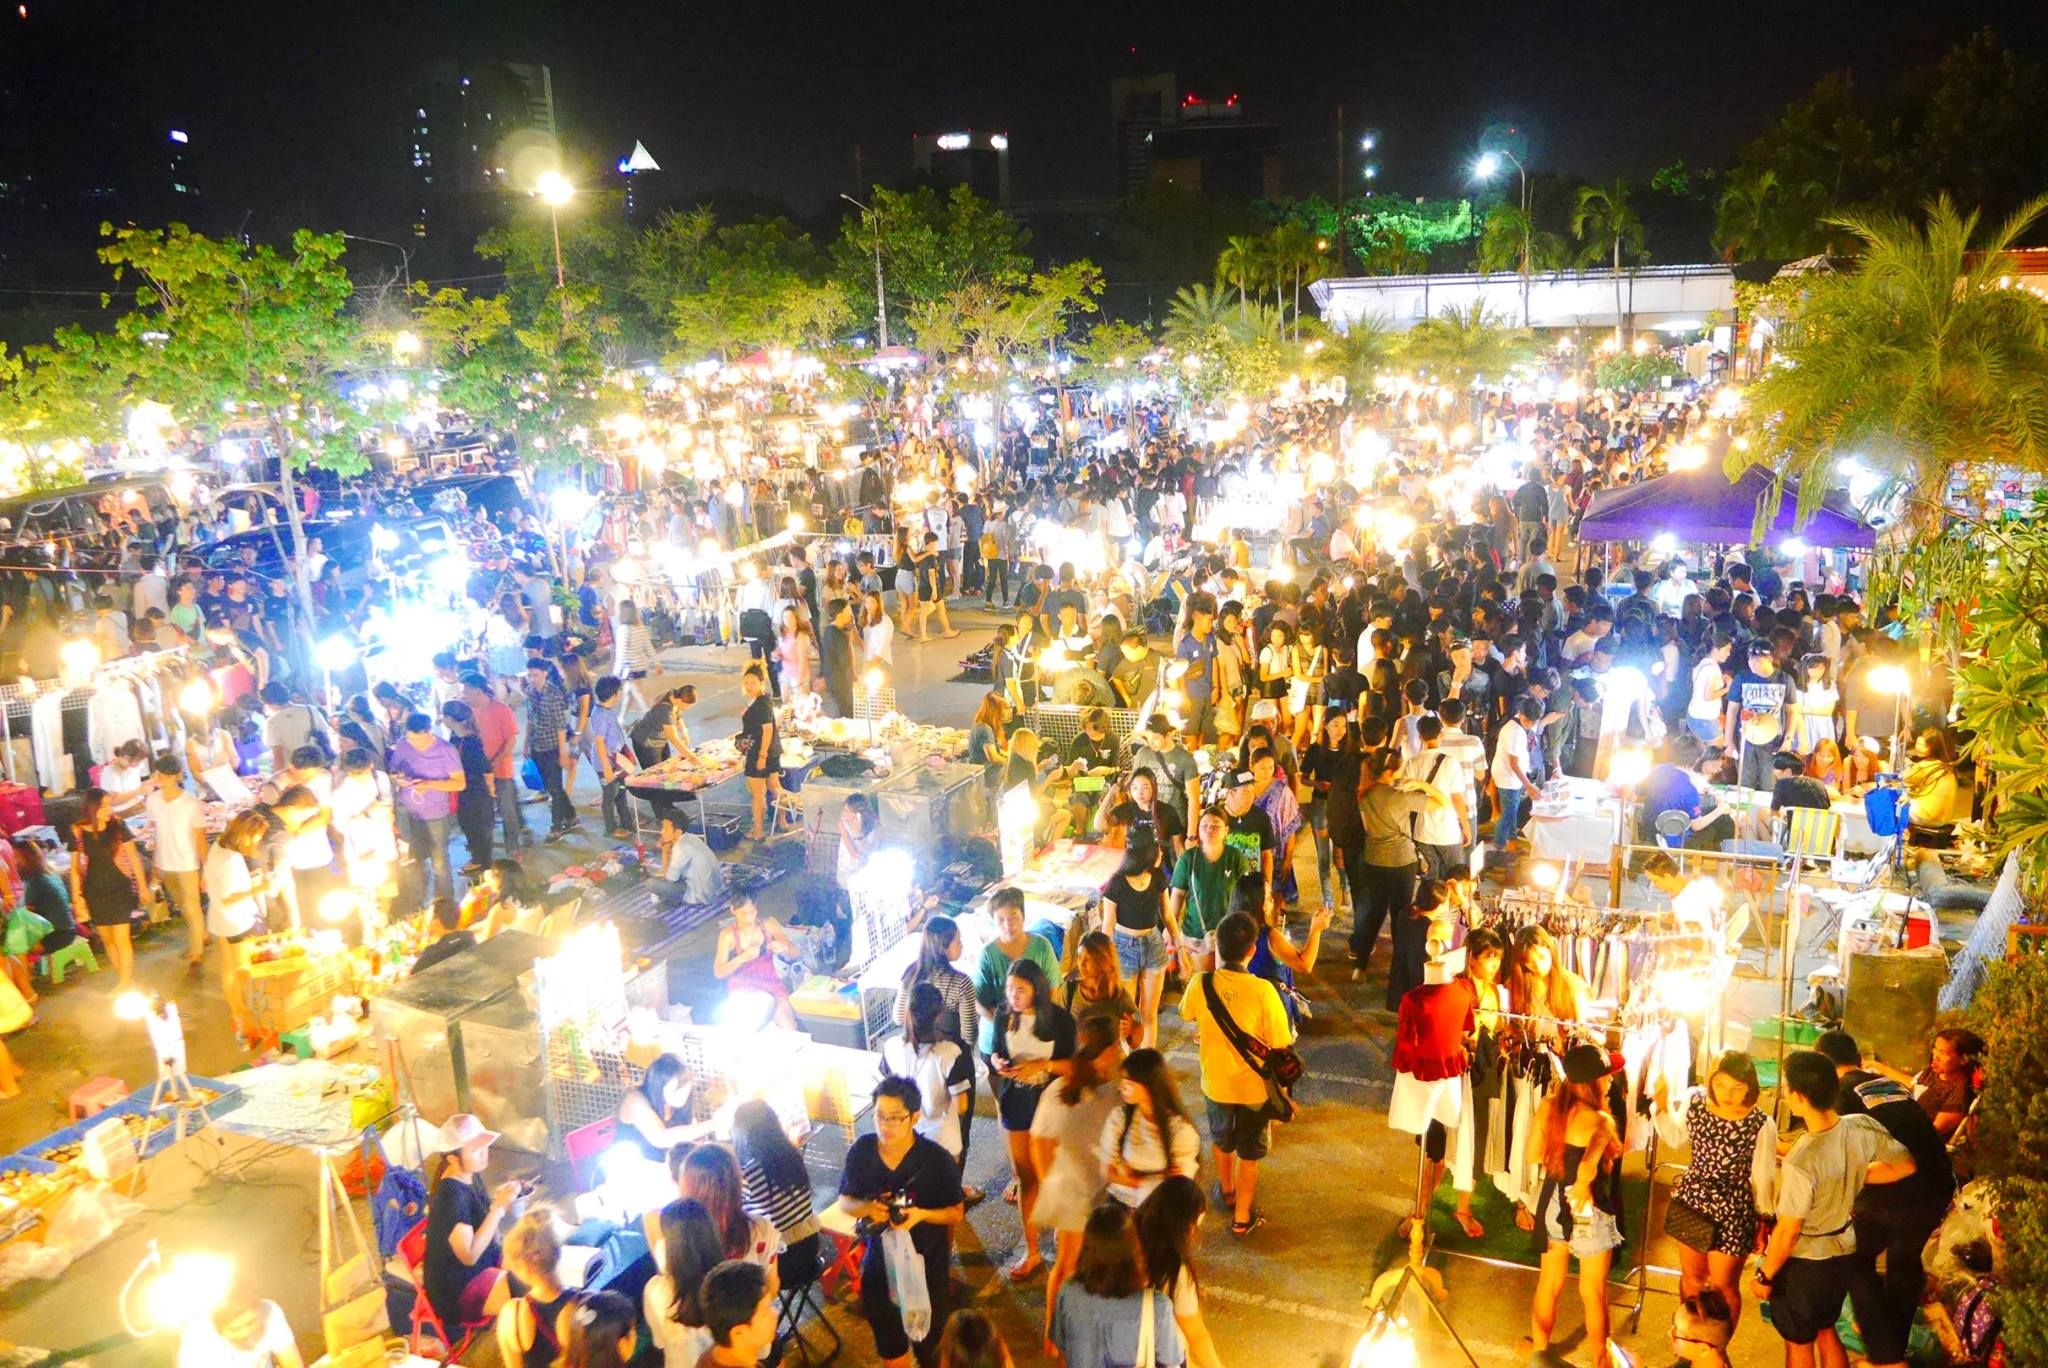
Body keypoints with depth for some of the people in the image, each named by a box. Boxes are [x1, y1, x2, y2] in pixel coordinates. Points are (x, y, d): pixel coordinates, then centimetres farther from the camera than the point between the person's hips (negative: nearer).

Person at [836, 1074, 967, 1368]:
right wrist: (867, 1207, -25)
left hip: (927, 1264, -3)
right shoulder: (861, 1151, -16)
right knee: (889, 1342, 25)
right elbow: (844, 1201, -3)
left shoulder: (938, 1160, -23)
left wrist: (922, 1214, -31)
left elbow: (957, 1212, -12)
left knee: (929, 1343, 19)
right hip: (879, 1261, 3)